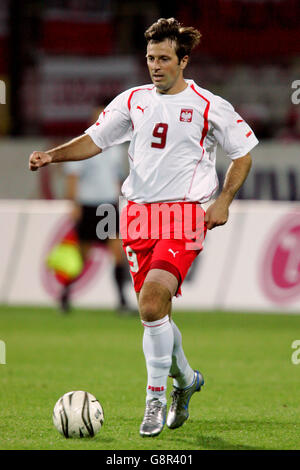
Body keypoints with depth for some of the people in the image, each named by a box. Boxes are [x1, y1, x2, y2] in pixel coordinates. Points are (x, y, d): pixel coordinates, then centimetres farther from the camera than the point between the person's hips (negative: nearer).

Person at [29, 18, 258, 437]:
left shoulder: (208, 106, -2)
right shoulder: (134, 101, 9)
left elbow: (243, 153, 6)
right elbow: (95, 139, 12)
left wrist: (223, 201, -5)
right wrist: (53, 155, -4)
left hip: (184, 213, -5)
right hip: (138, 213, 5)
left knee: (152, 300, -22)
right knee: (154, 312, 6)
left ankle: (156, 398, -13)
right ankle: (185, 380, 33)